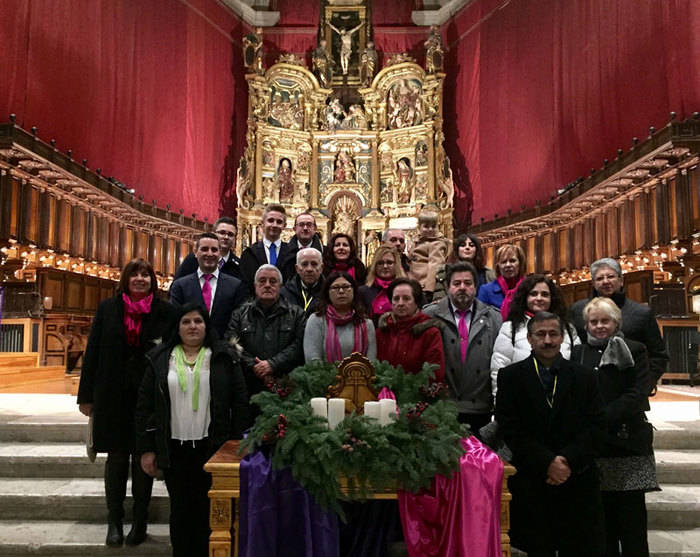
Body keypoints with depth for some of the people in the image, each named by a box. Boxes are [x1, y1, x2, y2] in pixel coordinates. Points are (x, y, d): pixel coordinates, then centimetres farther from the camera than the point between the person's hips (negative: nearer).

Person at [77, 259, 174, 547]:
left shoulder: (164, 311, -2)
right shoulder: (108, 308, 4)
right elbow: (93, 351, 5)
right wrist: (87, 395, 2)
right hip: (113, 396, 1)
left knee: (143, 458, 7)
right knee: (116, 456, 9)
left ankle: (140, 521, 21)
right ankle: (114, 521, 22)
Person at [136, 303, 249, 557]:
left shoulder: (224, 358, 1)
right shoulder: (160, 360, 5)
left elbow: (240, 402, -1)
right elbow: (144, 405, 5)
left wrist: (236, 446, -5)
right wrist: (146, 449, 0)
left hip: (211, 447, -1)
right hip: (174, 448, 1)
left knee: (207, 508, 6)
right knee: (180, 508, 9)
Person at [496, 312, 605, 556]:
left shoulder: (584, 377, 8)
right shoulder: (510, 376, 1)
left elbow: (593, 426, 2)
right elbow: (511, 430, -5)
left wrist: (568, 461, -10)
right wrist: (547, 463, -12)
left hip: (577, 481, 2)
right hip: (530, 483, -1)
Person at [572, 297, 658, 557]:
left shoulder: (634, 351, 3)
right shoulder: (578, 353, 11)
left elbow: (637, 395, -7)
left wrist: (602, 418, -15)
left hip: (627, 442, -2)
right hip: (592, 445, 3)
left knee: (631, 516, 1)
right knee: (602, 515, 9)